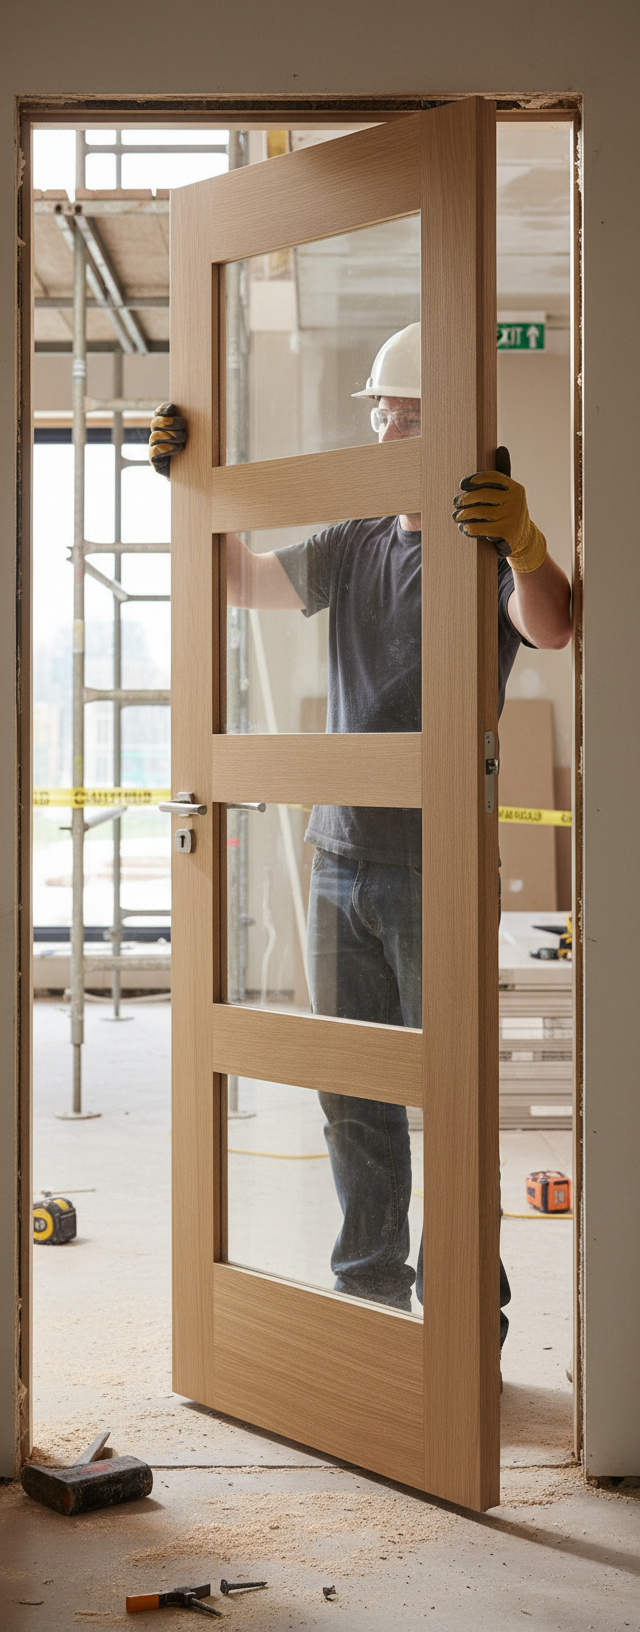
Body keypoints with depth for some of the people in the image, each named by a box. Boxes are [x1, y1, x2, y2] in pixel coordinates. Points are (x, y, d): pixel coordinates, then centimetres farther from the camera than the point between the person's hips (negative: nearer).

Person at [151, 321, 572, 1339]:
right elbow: (240, 579, 16)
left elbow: (551, 628, -25)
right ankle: (370, 1286, 25)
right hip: (341, 861, 7)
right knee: (353, 1094, 13)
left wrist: (525, 543, -46)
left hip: (439, 870, -6)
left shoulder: (498, 553, -5)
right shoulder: (353, 551, 15)